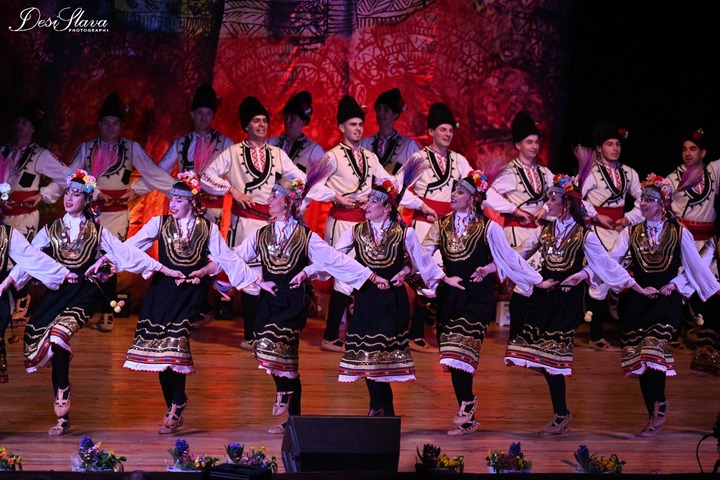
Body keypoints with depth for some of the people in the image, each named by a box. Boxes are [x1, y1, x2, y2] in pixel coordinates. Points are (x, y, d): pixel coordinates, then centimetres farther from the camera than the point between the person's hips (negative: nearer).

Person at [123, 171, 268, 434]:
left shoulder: (208, 228, 6)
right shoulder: (159, 223, 6)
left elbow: (227, 259, 7)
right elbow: (130, 246, 0)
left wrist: (257, 280, 2)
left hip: (190, 293, -2)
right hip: (162, 291, 2)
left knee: (175, 346, -17)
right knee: (160, 348, -1)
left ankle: (176, 408, -5)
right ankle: (174, 409, 12)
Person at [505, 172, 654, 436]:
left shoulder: (584, 236, -3)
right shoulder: (543, 231, 9)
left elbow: (609, 265, -1)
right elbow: (517, 257, 11)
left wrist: (639, 289, -3)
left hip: (568, 299, -4)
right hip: (544, 296, 4)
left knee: (553, 355, -7)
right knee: (546, 356, -1)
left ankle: (561, 416, 5)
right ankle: (562, 414, 14)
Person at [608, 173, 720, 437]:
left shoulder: (679, 233, 3)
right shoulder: (631, 232, 8)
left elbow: (695, 266, 6)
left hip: (666, 299, -3)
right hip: (638, 300, 3)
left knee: (653, 347, -21)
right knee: (641, 356, 1)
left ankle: (660, 403, -3)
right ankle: (654, 414, 13)